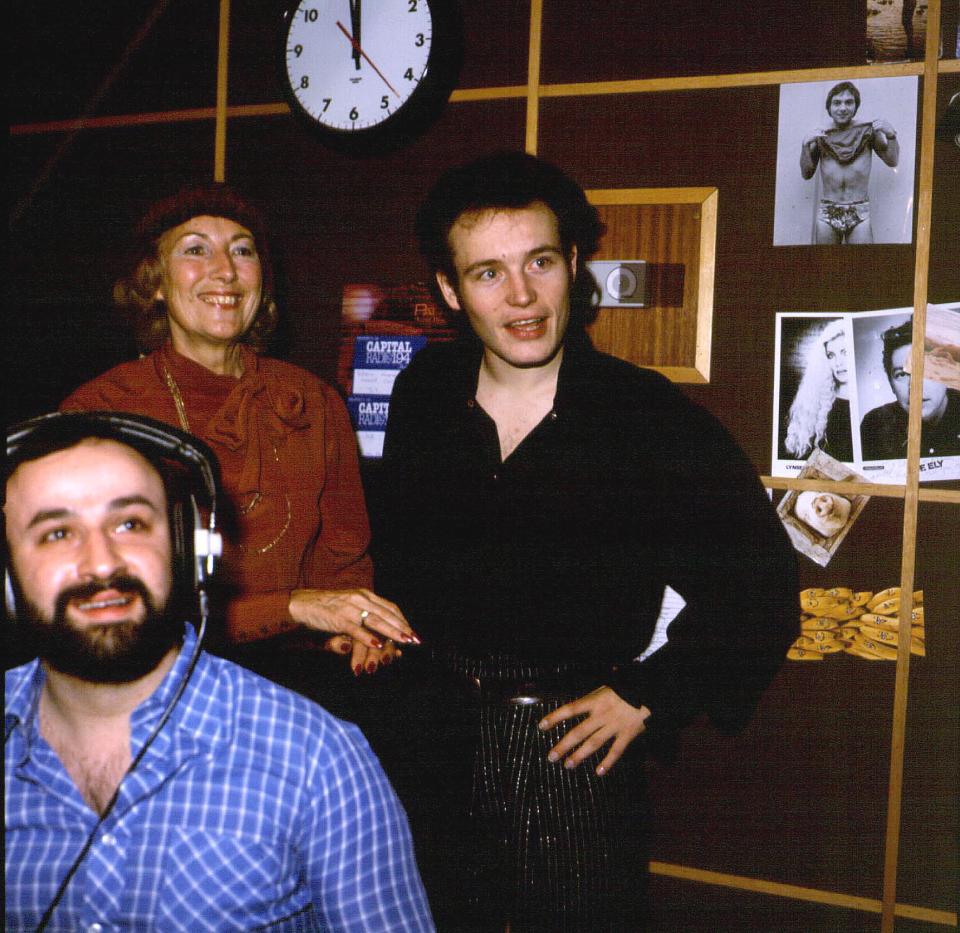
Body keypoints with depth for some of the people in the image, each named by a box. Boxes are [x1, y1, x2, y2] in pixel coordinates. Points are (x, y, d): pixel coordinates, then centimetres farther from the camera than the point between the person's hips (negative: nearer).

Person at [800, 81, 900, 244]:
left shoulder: (868, 131, 5)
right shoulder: (820, 135, 6)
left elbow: (892, 161, 6)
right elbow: (807, 173, 5)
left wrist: (890, 134, -9)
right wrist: (805, 145, -8)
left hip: (859, 214, -1)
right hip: (827, 213, 1)